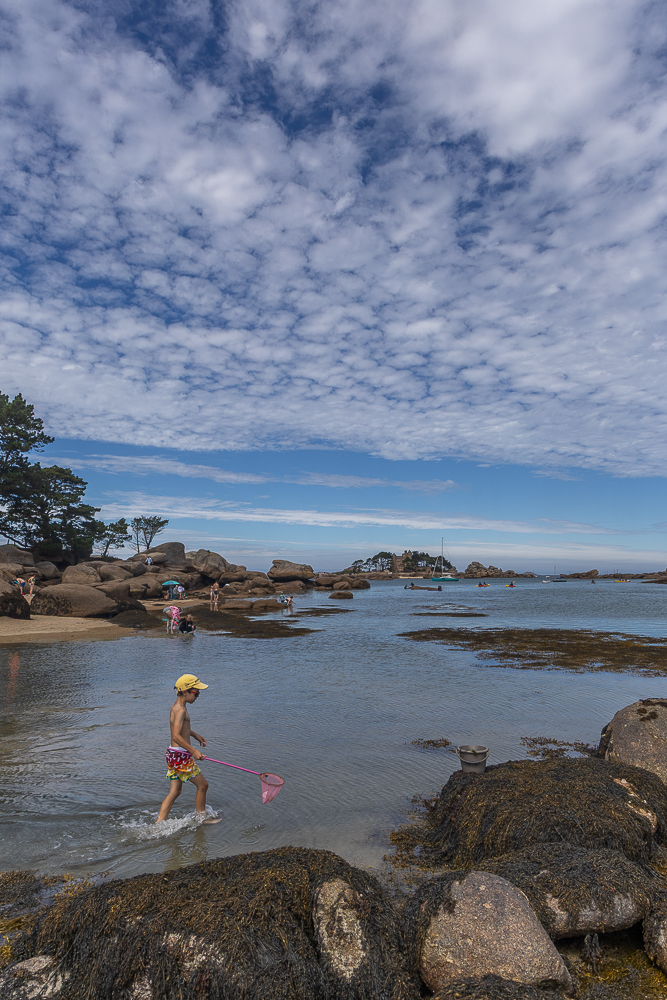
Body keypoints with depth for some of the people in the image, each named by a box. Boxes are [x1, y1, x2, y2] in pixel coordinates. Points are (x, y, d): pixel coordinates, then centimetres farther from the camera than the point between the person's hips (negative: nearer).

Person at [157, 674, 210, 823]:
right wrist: (193, 750, -32)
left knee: (175, 792, 15)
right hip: (180, 755, -9)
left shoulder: (176, 706, 11)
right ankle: (201, 819, 21)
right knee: (202, 785, 7)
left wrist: (194, 734, 32)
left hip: (172, 754, 9)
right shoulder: (181, 710, -20)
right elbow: (176, 736, -30)